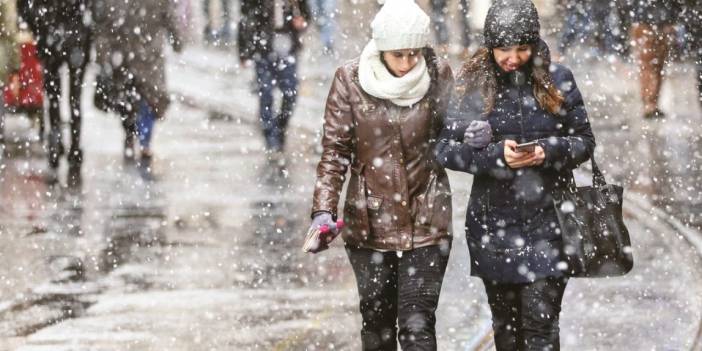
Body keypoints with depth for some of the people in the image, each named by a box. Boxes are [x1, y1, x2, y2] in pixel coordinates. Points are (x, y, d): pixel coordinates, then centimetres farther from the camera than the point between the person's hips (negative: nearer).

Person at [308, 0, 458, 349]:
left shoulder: (438, 75, -5)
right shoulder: (350, 79, -7)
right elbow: (334, 150, -3)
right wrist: (323, 210, -12)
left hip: (425, 222, -1)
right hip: (369, 221, 1)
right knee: (377, 320, 14)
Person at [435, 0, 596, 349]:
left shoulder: (557, 80, -2)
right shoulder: (473, 83, -2)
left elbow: (584, 141, 4)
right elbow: (446, 149, -4)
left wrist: (549, 151, -17)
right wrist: (496, 154, -20)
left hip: (546, 219, -1)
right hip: (493, 222, 1)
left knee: (540, 321, -7)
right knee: (505, 322, 13)